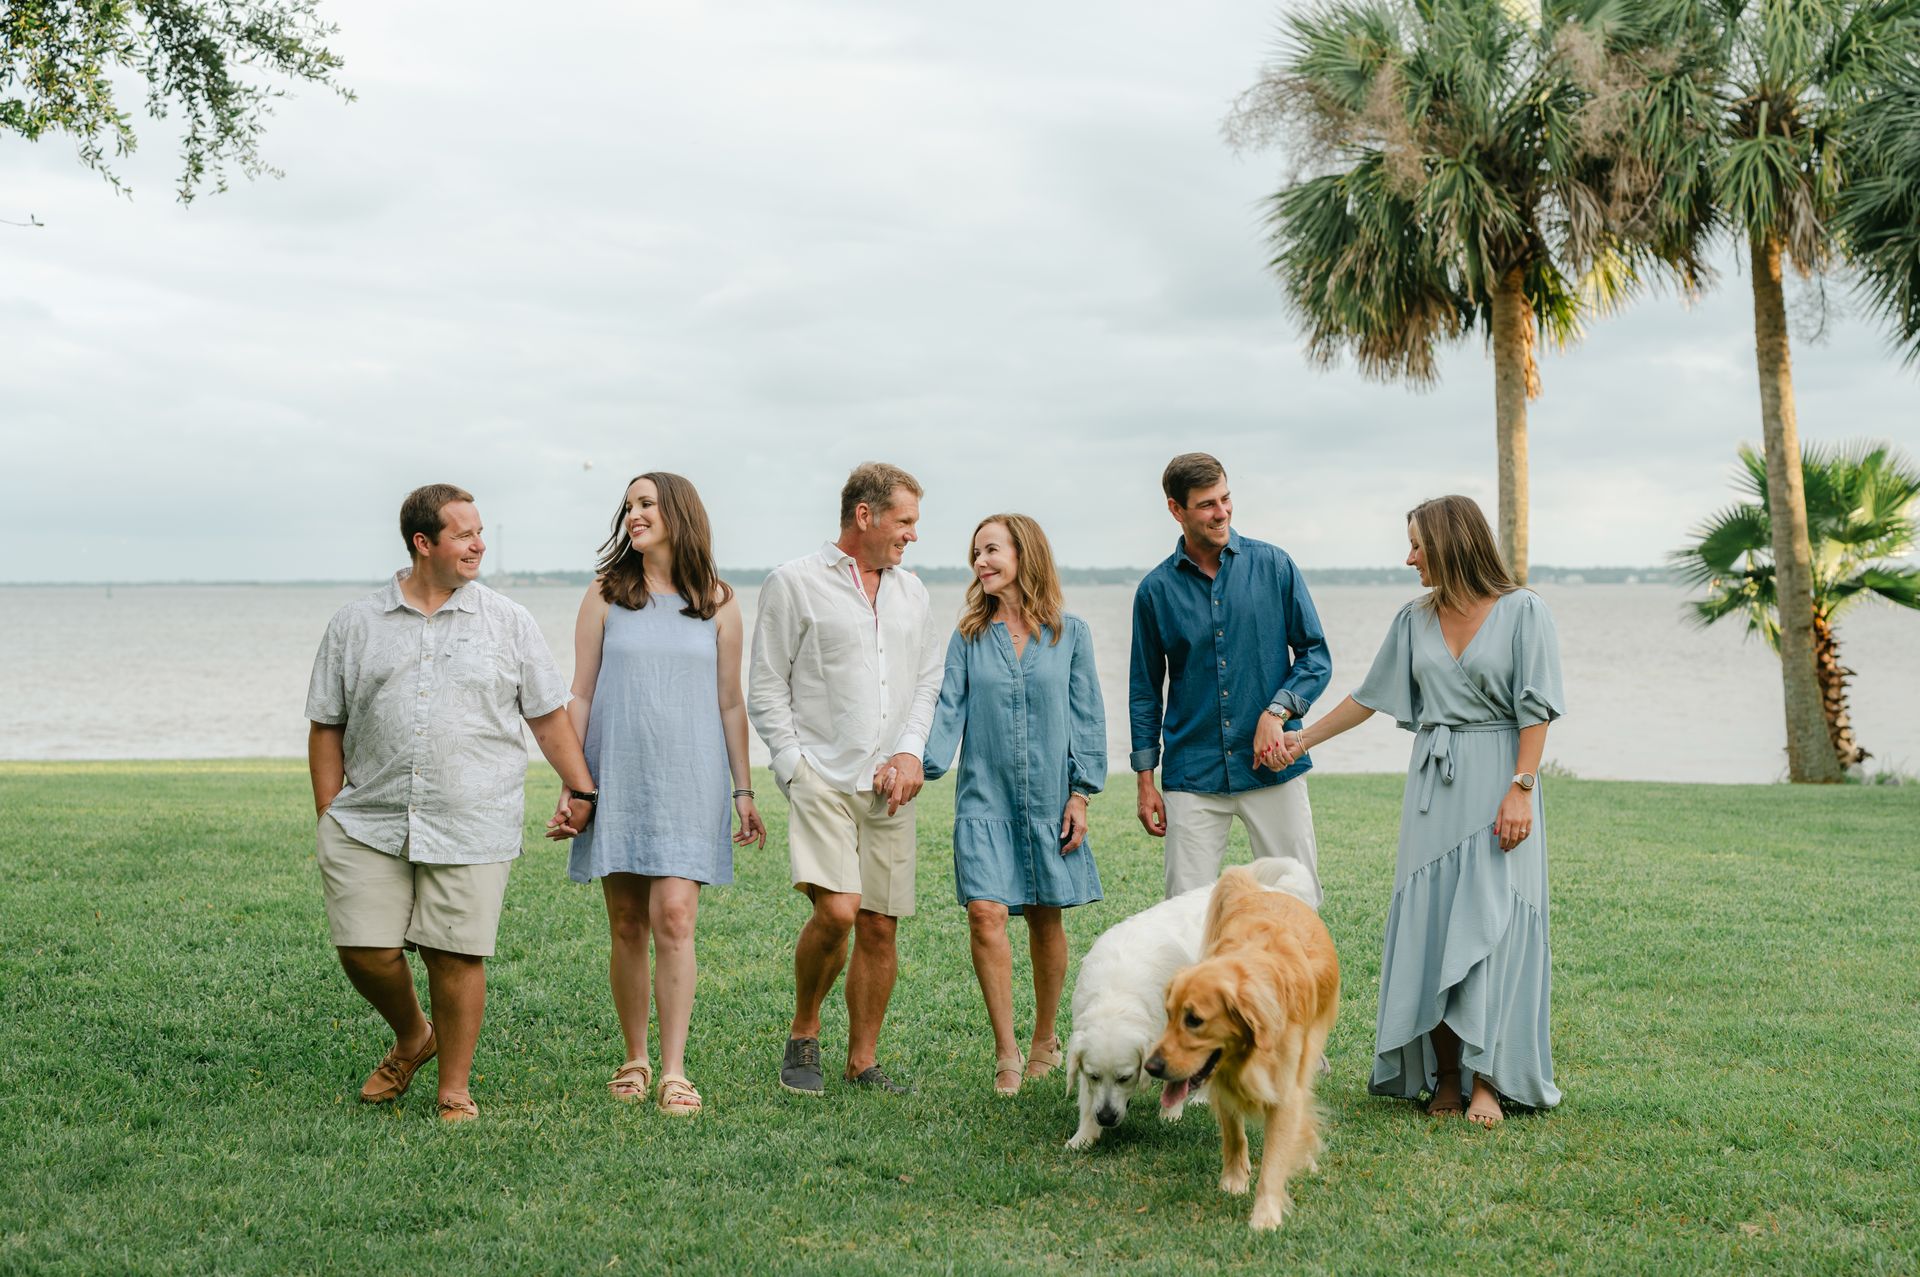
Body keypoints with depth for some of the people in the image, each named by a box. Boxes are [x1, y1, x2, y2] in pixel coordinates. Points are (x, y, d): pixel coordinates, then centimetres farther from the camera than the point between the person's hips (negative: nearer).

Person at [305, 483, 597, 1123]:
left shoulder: (508, 621, 7)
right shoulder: (355, 623, 8)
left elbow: (549, 714, 10)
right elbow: (326, 726, 10)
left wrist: (581, 789, 4)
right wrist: (329, 816, 5)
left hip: (471, 827, -1)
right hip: (369, 824, 1)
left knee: (456, 956, -2)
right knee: (365, 950, -1)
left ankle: (455, 1090, 14)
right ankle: (412, 1037, 29)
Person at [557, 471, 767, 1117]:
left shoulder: (717, 602, 6)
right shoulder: (605, 595, 6)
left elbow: (730, 702, 10)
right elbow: (580, 695, 7)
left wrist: (743, 789, 8)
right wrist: (570, 782, 2)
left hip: (689, 782, -1)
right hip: (617, 778, 1)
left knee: (674, 917, -12)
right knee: (627, 926, 4)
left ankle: (674, 1072, -8)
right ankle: (635, 1061, 18)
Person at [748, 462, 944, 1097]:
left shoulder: (911, 591, 15)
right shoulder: (794, 583, -1)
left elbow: (928, 681, 18)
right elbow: (765, 692, -1)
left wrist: (910, 752, 2)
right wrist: (797, 770, -8)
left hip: (889, 788, 5)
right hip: (822, 779, -5)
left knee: (880, 928, 4)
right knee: (837, 912, -18)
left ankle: (863, 1061, 16)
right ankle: (802, 1038, 5)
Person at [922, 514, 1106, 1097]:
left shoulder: (1070, 633, 2)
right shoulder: (969, 637, 4)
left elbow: (1086, 715, 4)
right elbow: (949, 709, -1)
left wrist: (1081, 792, -1)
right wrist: (923, 765, -17)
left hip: (1049, 800, 0)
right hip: (984, 800, 0)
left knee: (1045, 918, 7)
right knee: (986, 913, -12)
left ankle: (1045, 1039, 27)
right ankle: (1006, 1054, -5)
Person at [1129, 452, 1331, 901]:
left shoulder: (1273, 565, 2)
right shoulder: (1156, 589, 3)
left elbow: (1315, 655, 5)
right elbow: (1145, 690, 11)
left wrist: (1277, 711, -12)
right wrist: (1145, 780, 7)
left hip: (1274, 768, 0)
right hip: (1193, 778, 0)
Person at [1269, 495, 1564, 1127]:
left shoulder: (1523, 611, -4)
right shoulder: (1415, 619, 11)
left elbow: (1535, 709, -8)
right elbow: (1370, 695, 18)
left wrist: (1520, 788, -15)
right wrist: (1302, 738, 18)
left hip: (1496, 782, -5)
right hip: (1432, 784, 5)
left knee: (1488, 923, -8)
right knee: (1430, 925, 1)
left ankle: (1486, 1080, -4)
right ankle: (1443, 1074, 7)